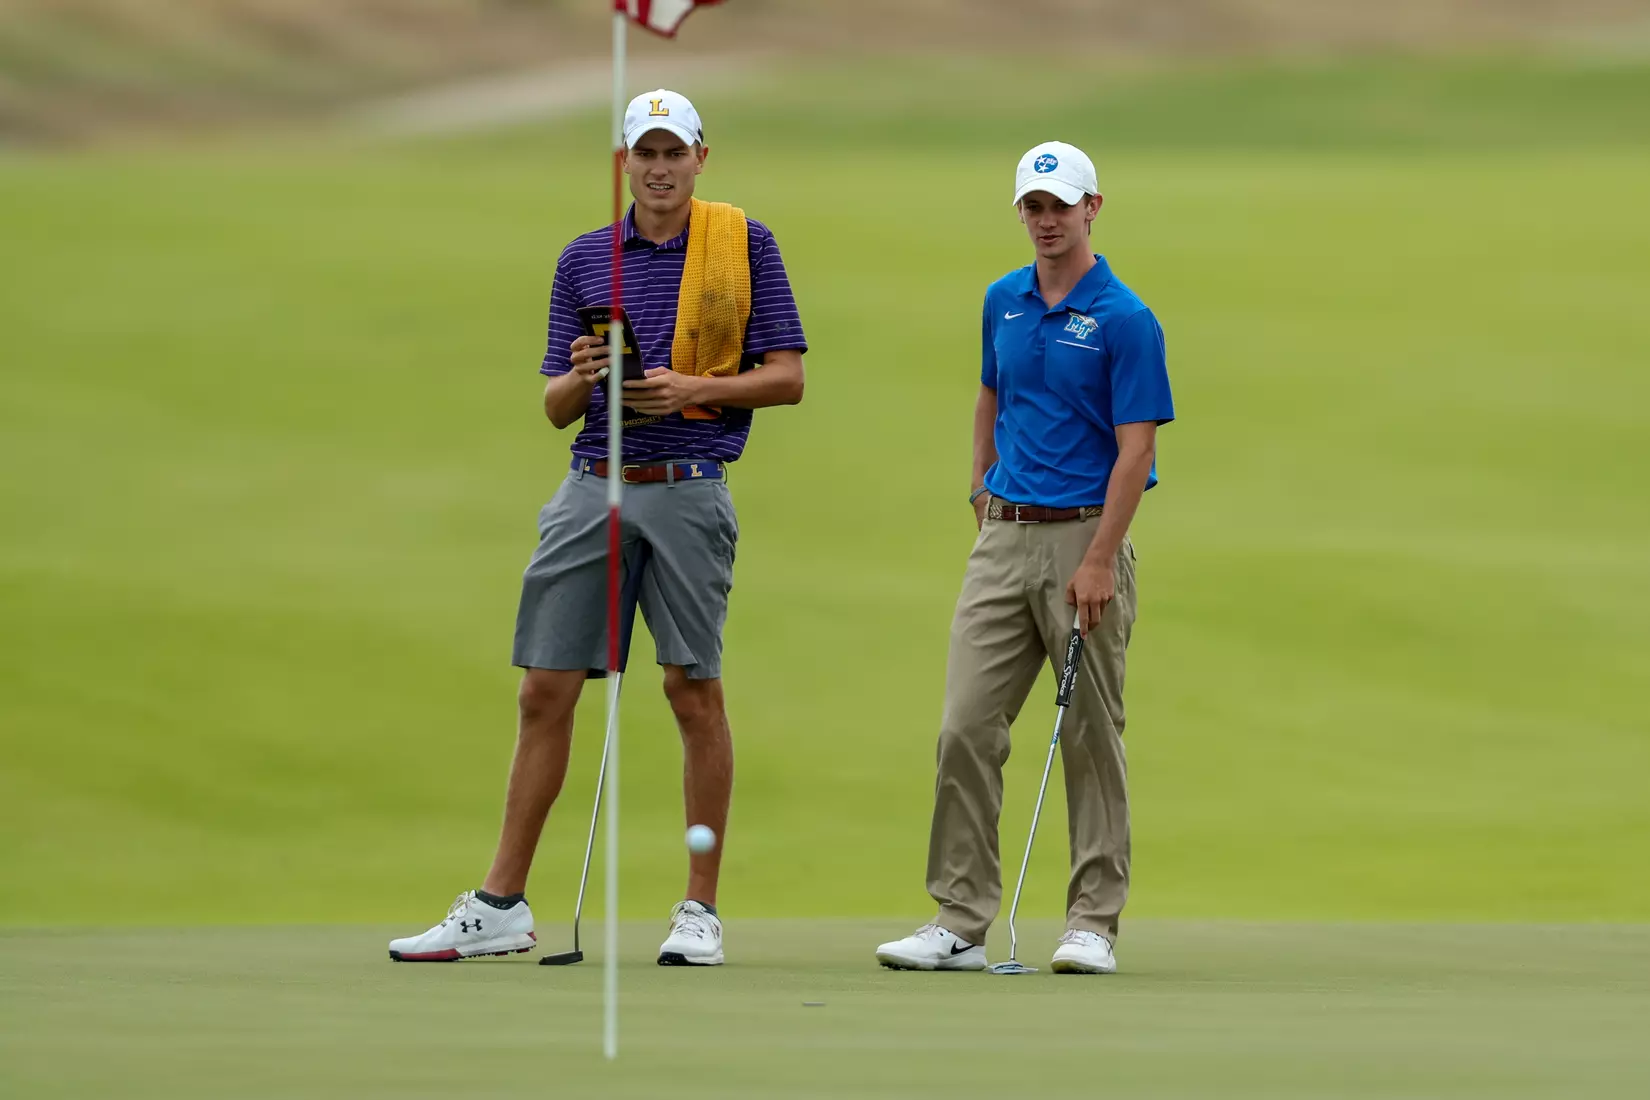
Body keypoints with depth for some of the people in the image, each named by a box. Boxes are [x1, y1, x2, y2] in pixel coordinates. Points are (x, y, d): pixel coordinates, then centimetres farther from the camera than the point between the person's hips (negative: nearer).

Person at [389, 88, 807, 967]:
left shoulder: (743, 243, 2)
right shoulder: (584, 259, 12)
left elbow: (786, 377, -1)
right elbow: (555, 407, 13)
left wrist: (692, 389, -14)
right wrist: (581, 377, -10)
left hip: (687, 491, -4)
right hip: (592, 490, 4)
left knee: (694, 694, -2)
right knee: (545, 693, 2)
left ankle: (700, 911, 6)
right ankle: (500, 906, 7)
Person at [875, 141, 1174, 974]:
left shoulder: (1124, 320, -10)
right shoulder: (1004, 302, 10)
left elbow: (1136, 448, -14)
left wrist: (1099, 560, -20)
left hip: (1083, 537, -6)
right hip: (1005, 536, 6)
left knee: (1090, 736, 1)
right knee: (966, 726, -2)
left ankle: (1093, 921, 7)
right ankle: (960, 921, -1)